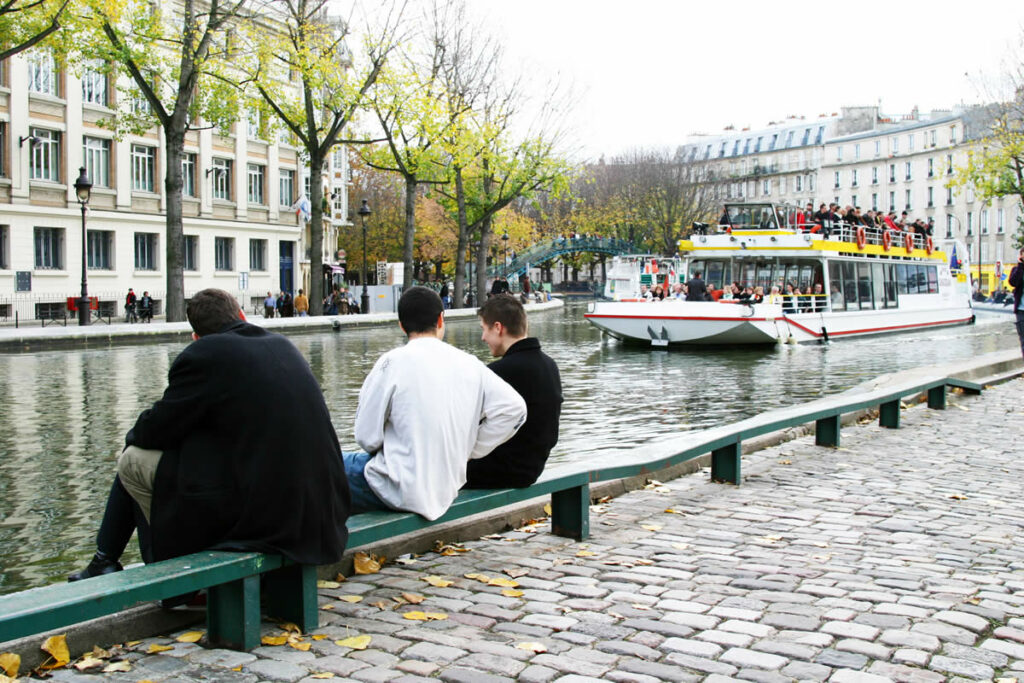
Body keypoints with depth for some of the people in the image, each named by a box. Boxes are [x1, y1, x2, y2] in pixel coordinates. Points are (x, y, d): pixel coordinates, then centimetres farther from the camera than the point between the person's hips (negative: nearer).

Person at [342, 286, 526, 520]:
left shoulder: (392, 362, -12)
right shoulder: (468, 363, 1)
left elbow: (367, 436, -10)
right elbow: (515, 407, -1)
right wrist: (469, 451, 5)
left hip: (401, 491, -6)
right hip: (447, 489, 6)